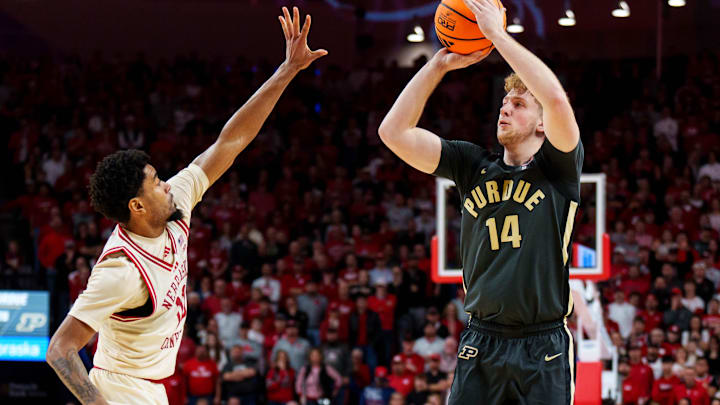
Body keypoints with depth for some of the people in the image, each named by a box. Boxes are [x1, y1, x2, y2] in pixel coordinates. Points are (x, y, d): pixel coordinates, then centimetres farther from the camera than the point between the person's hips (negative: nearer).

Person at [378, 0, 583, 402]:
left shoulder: (557, 168, 0)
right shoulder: (474, 166, 11)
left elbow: (557, 98, -20)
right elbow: (394, 131, 6)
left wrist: (497, 34, -14)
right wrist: (439, 65, 1)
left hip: (545, 347, -3)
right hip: (481, 343, 3)